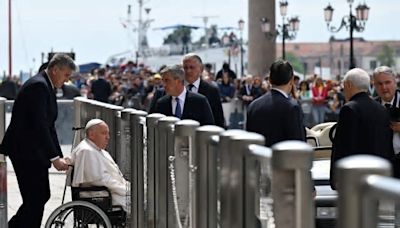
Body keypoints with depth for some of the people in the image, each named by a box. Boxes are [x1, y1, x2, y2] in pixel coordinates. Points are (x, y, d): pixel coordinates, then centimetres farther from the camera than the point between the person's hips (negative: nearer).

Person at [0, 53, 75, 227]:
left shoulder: (45, 86, 15)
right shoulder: (38, 86, -17)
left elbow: (48, 126, 17)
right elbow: (39, 126, -22)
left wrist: (59, 156, 11)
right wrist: (54, 158, -21)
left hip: (32, 151, 10)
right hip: (25, 151, -10)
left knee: (41, 195, 13)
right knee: (36, 198, -6)